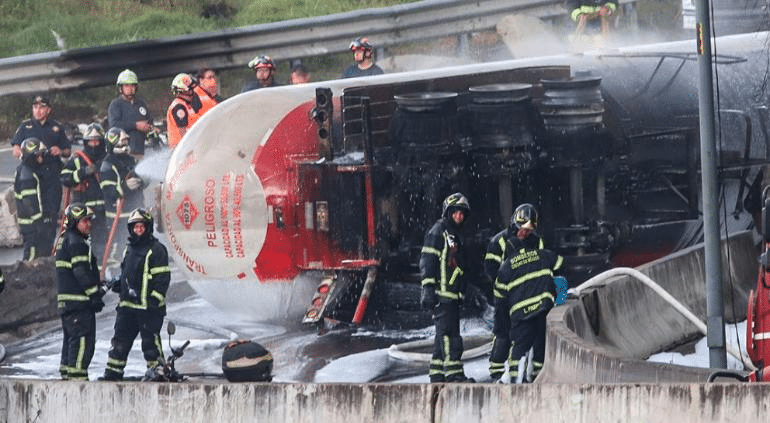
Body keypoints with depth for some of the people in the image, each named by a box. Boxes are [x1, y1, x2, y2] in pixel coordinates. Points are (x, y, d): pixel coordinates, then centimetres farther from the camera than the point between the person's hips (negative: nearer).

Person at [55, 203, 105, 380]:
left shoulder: (65, 240, 20)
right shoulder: (76, 243, -13)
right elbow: (82, 272, -19)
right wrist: (95, 293, -17)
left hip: (66, 301, 11)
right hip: (78, 299, -11)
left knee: (71, 337, 16)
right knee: (83, 338, -11)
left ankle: (66, 372, 20)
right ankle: (77, 373, -15)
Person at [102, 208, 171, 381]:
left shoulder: (156, 249, -6)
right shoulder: (129, 249, 18)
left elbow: (162, 277, -11)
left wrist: (155, 298, -17)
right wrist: (118, 284, 12)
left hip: (148, 306, -7)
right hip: (127, 304, 7)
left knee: (150, 340, -5)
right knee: (121, 339, 8)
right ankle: (113, 371, 12)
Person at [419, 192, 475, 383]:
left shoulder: (455, 235, 23)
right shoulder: (437, 232, -6)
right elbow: (427, 260, -13)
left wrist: (462, 291, 27)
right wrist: (428, 288, -21)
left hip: (452, 294, 10)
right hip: (441, 293, -10)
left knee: (444, 333, 11)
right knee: (449, 333, -14)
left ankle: (437, 373, 14)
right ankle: (453, 372, -19)